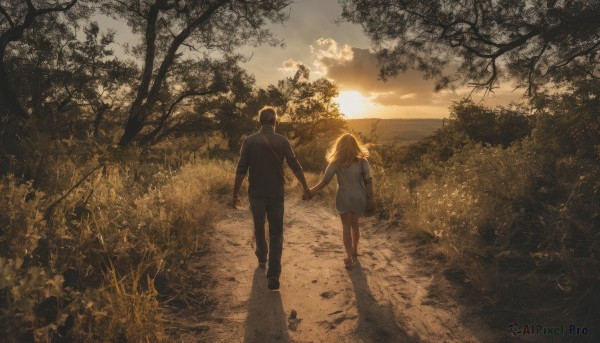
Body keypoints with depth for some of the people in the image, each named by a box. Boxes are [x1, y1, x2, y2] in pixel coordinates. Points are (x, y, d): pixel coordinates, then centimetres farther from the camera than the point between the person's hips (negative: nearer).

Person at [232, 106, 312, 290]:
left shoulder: (249, 141, -6)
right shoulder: (282, 141, -4)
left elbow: (241, 170, -7)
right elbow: (296, 167, -1)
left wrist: (235, 193, 1)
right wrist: (305, 187, 11)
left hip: (256, 194, 1)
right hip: (276, 194, 0)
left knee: (259, 229, 21)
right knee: (276, 234, 4)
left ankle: (262, 259, 40)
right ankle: (273, 275, -6)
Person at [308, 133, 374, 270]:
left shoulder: (336, 162, -7)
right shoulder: (362, 161, -3)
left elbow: (325, 181, -11)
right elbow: (368, 181, -4)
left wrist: (310, 191, -5)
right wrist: (370, 198, 6)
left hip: (344, 198, -2)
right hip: (358, 197, 2)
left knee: (346, 227, 7)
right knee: (355, 225, 21)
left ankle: (349, 256, 0)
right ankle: (354, 251, 36)